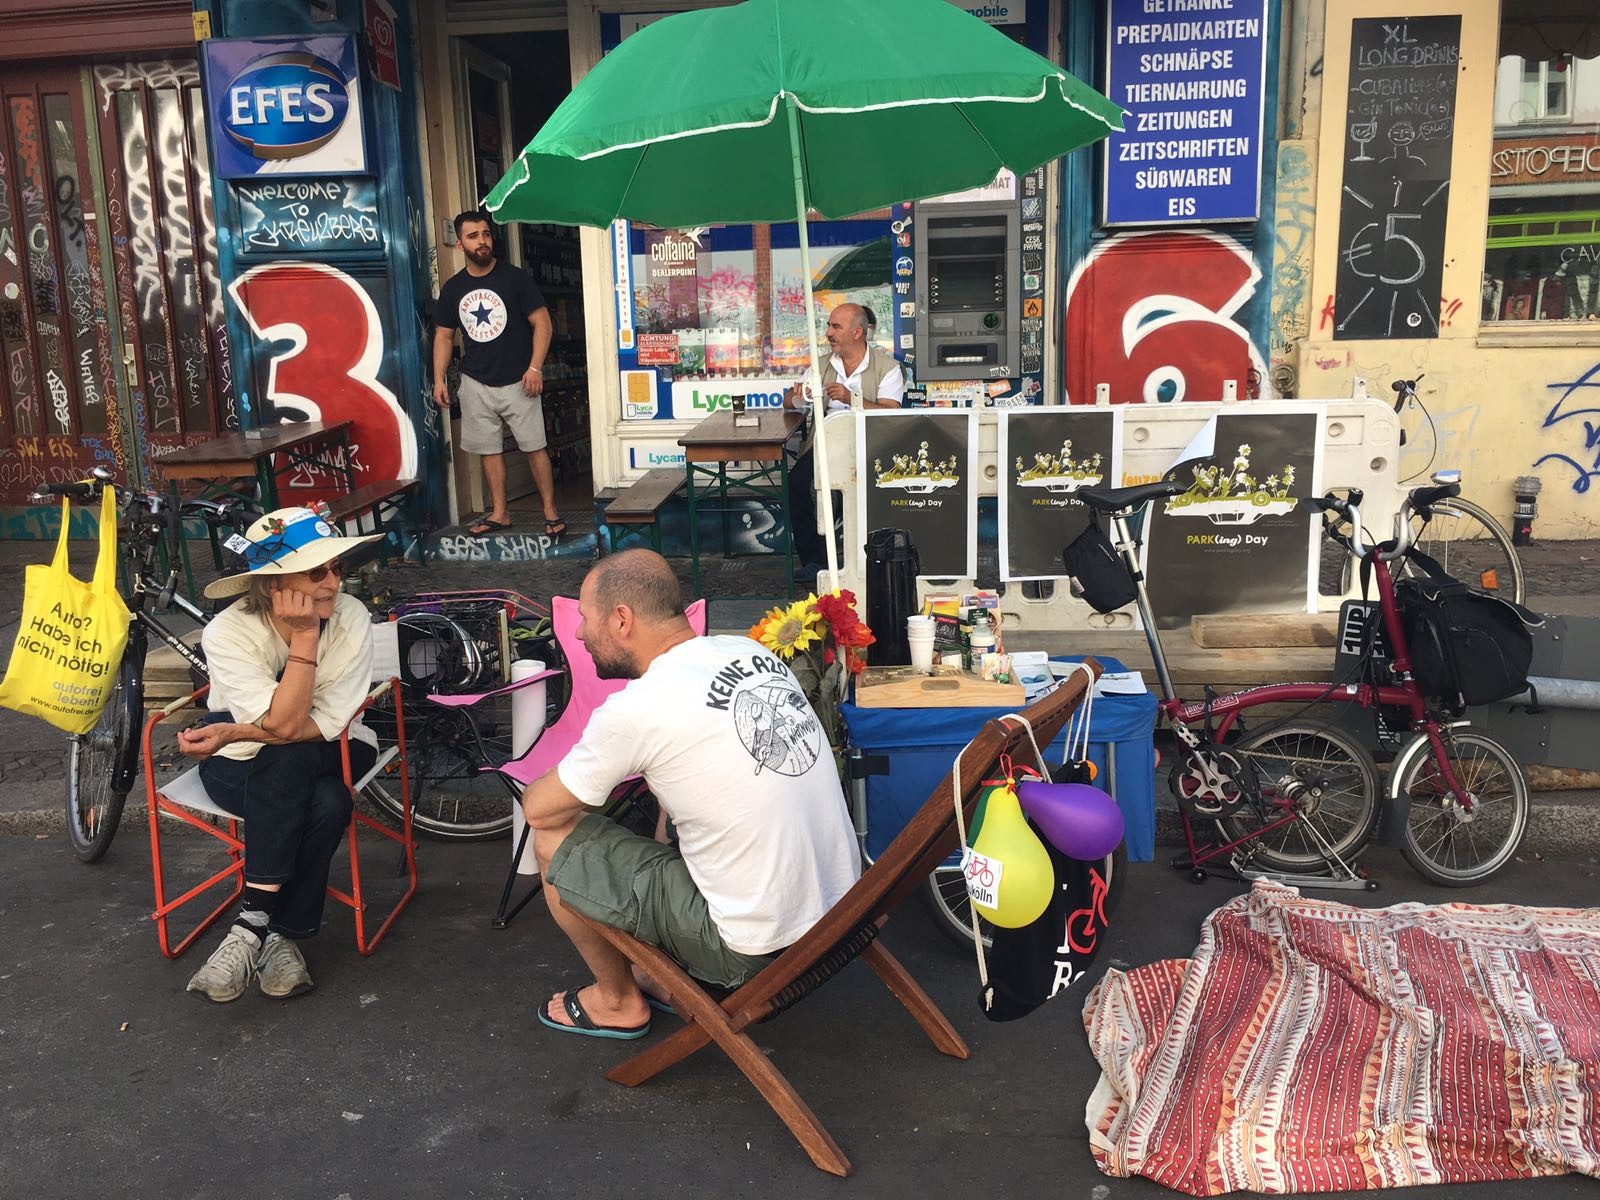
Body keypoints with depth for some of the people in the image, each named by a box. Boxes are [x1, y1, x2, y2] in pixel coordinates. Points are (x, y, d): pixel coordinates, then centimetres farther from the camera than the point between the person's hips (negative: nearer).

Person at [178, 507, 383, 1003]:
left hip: (331, 753, 1)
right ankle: (279, 935, -23)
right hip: (242, 769, -1)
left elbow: (327, 724, -21)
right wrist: (305, 636, -32)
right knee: (319, 797, -33)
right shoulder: (228, 632, -22)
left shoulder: (350, 617, -19)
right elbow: (283, 723, -30)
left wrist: (234, 734, -27)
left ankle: (254, 922, -20)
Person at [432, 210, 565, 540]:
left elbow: (542, 323, -7)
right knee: (489, 449, 9)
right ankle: (499, 513, 19)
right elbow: (444, 335, 13)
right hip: (476, 384, 4)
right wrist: (439, 379, 6)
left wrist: (535, 368, -16)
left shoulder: (515, 277, -5)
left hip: (517, 381, -4)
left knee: (535, 447, -4)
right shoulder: (453, 288, 6)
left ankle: (551, 512, 4)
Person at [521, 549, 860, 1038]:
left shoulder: (634, 711, -19)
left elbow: (539, 809, -4)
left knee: (554, 839, 4)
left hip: (758, 950, -8)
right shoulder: (752, 652, 2)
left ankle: (617, 1003, 26)